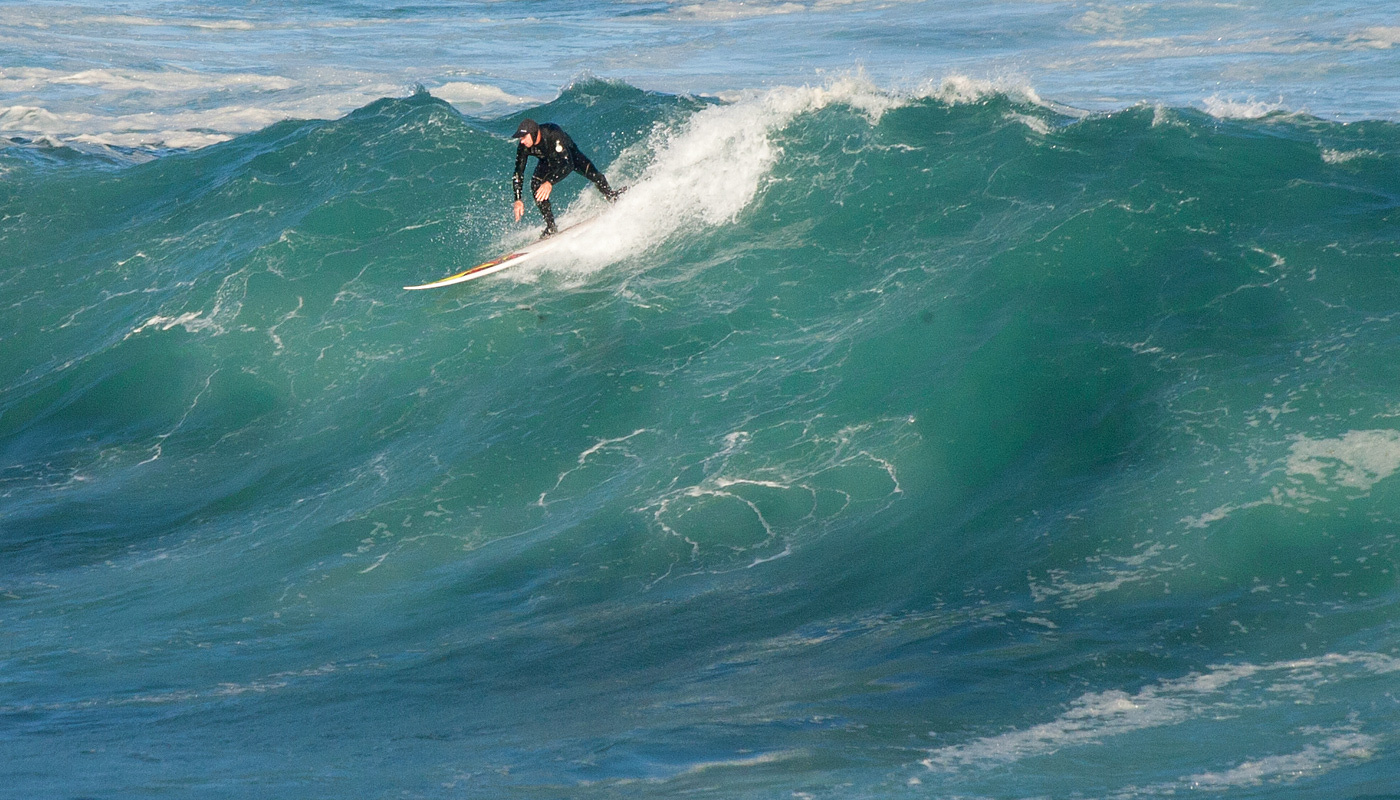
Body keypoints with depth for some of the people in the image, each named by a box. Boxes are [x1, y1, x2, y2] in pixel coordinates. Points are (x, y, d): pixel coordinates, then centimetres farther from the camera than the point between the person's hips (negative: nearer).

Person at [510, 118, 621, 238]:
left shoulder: (553, 134, -43)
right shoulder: (523, 147, -30)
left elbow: (568, 164, -48)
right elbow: (518, 173, -21)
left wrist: (550, 182, -61)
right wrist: (518, 199, -32)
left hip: (570, 155, -3)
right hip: (548, 162, 3)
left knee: (593, 174, -23)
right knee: (536, 186, -22)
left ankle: (612, 197, 7)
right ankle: (551, 226, -12)